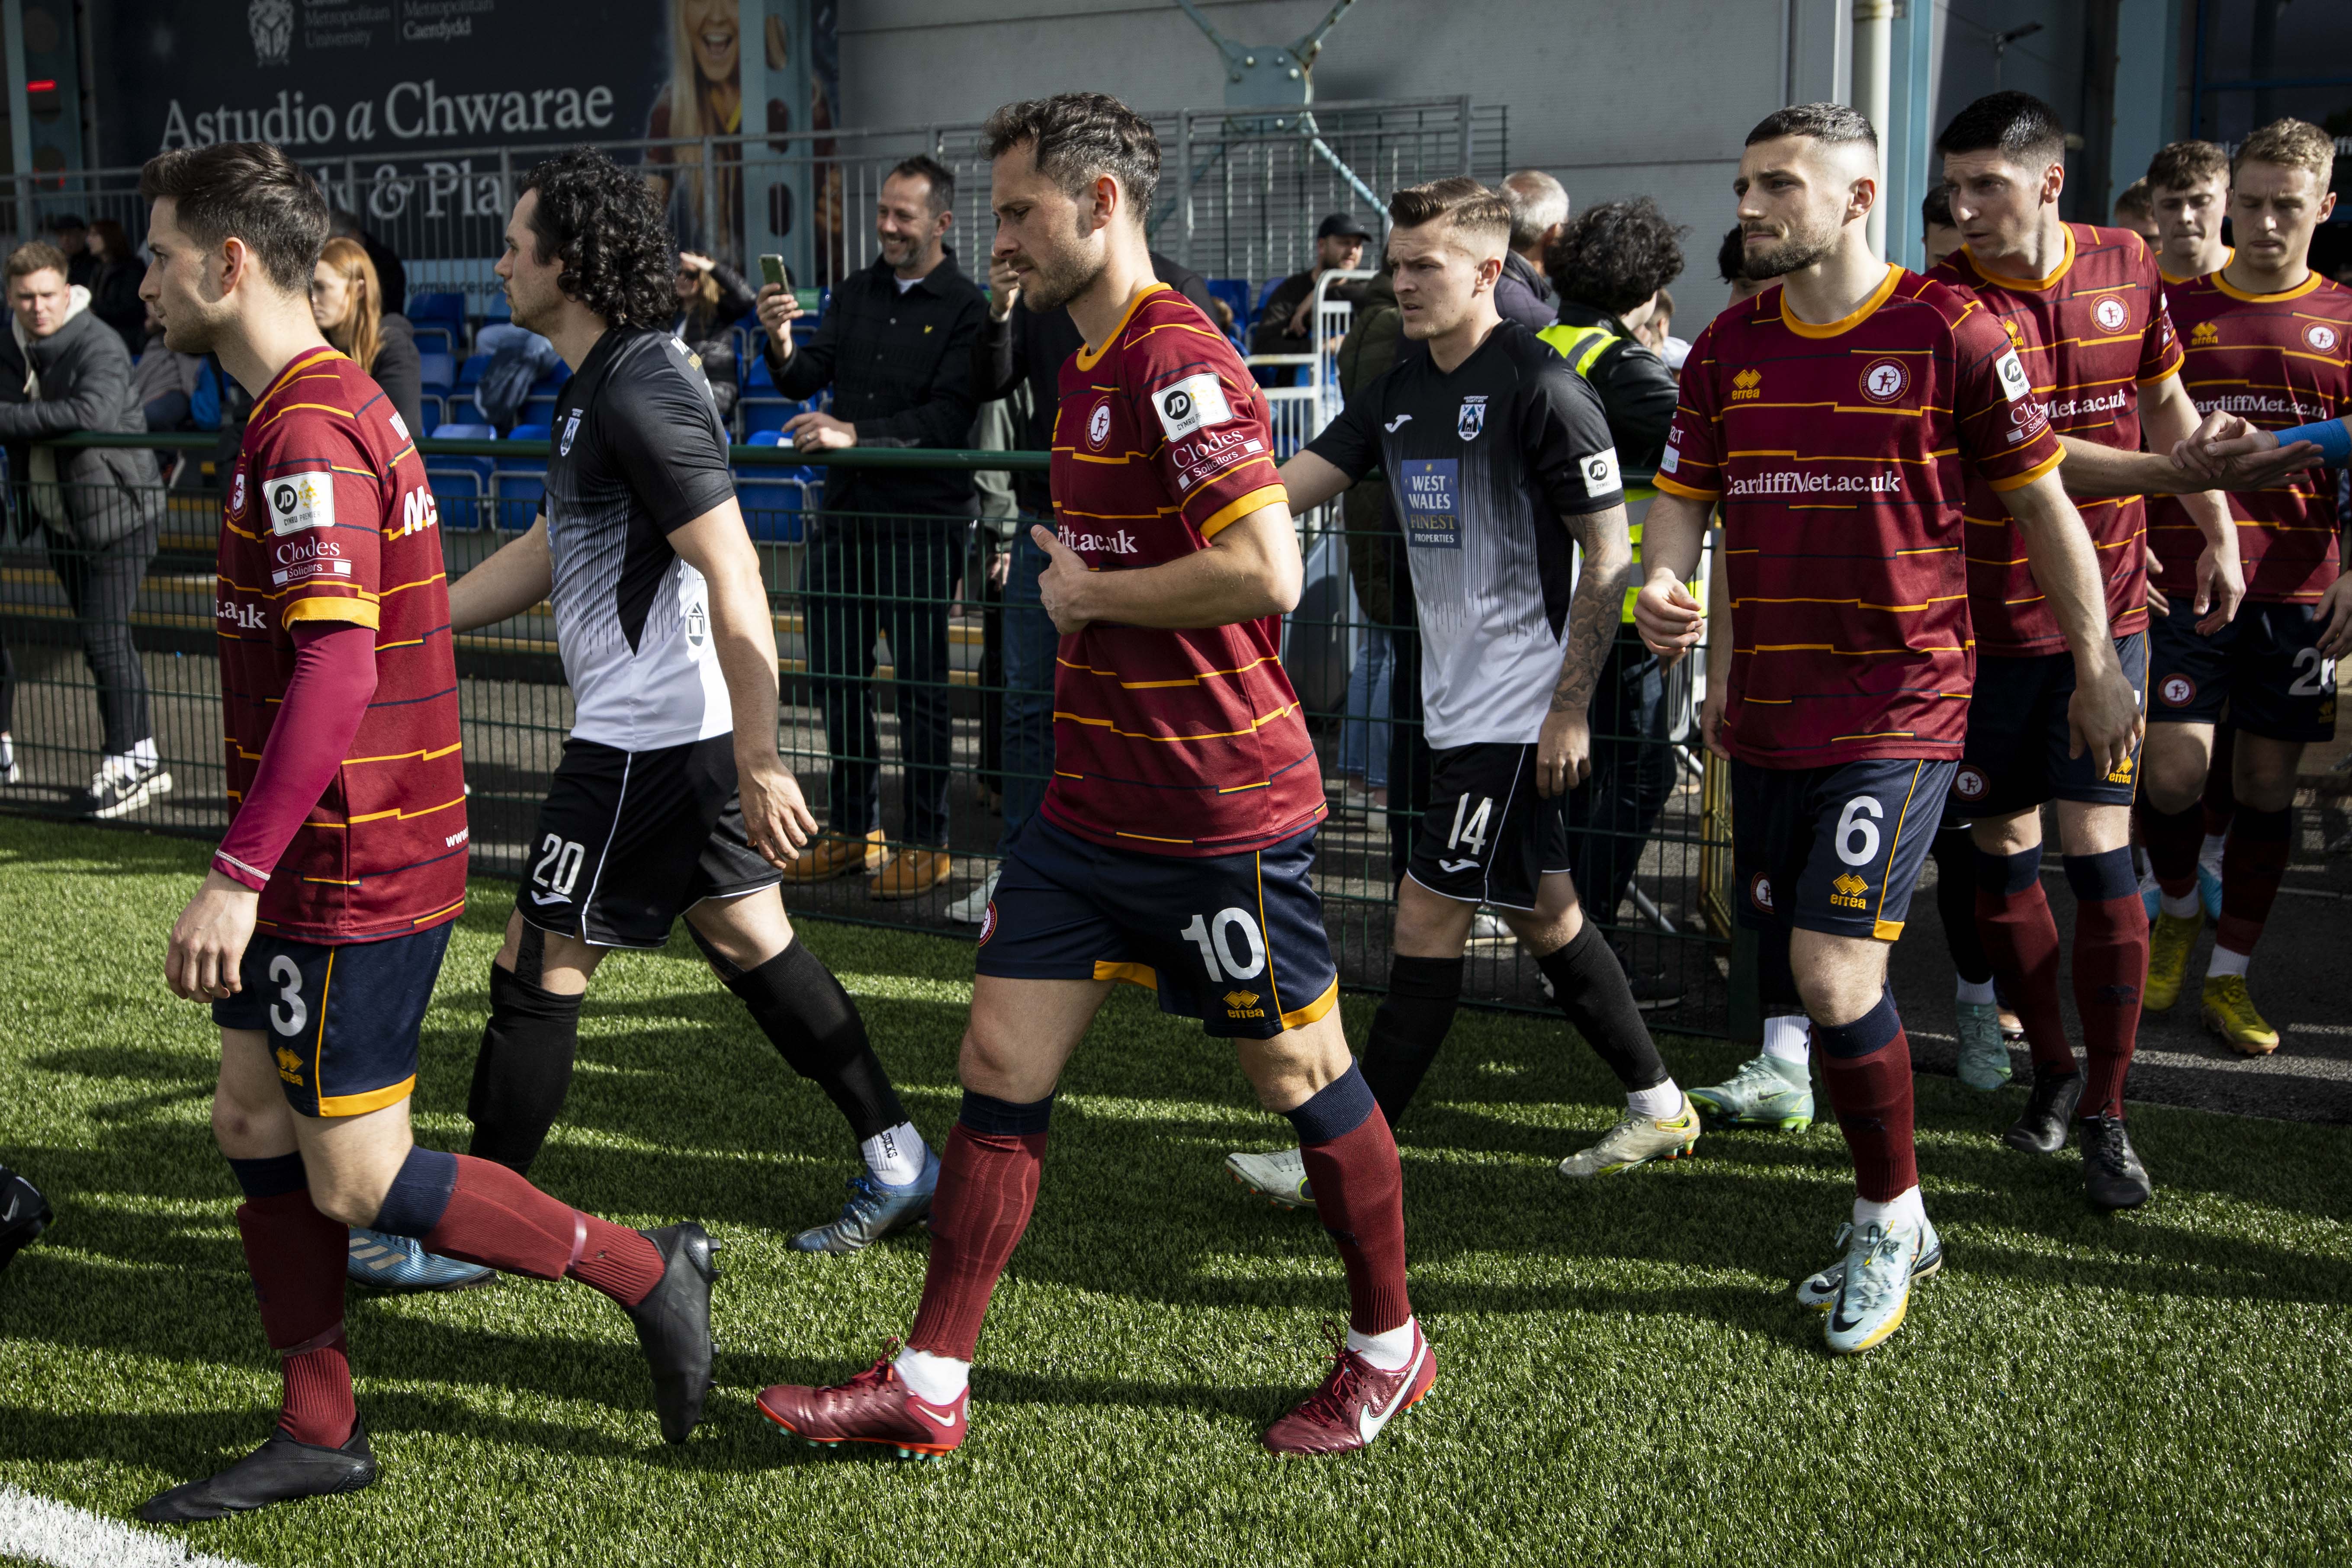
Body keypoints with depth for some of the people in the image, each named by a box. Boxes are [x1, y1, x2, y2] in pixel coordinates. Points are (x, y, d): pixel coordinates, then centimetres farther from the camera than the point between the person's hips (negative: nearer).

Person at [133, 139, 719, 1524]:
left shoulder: (306, 432, -19)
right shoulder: (334, 402, 14)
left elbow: (334, 671, -27)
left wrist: (238, 875, -27)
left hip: (354, 875, -10)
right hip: (325, 862, 10)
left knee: (355, 1182, -2)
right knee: (253, 1125, 14)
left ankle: (648, 1273, 10)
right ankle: (322, 1434, 24)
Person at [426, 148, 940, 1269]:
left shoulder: (642, 392, -19)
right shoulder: (600, 385, 14)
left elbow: (733, 579, -25)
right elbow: (548, 552, 25)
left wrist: (759, 764, -25)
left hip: (646, 741, -10)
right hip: (678, 726, 10)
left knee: (537, 968, 1)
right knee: (749, 940, 15)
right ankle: (898, 1164, 21)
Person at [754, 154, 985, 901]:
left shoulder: (965, 307, -4)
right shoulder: (855, 293, 14)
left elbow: (949, 419, -13)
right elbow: (806, 380, 7)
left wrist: (854, 434, -21)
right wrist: (781, 344, -14)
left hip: (923, 521, -6)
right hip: (844, 511, 6)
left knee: (920, 684, -1)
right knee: (837, 677, 11)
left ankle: (926, 843, 9)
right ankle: (853, 830, 23)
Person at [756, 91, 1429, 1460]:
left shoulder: (1178, 358, -17)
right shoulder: (1093, 360, 14)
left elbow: (1267, 571, -28)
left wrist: (1086, 594, -16)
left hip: (1223, 812, -9)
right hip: (1095, 803, 9)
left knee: (1301, 1077, 7)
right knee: (1001, 1065, 6)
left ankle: (1390, 1350, 28)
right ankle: (929, 1387, 15)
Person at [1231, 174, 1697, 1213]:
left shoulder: (1540, 388, -14)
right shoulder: (1399, 394, 10)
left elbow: (1609, 558, -13)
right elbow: (1287, 488, 7)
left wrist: (1570, 710, -15)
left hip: (1521, 714, -8)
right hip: (1458, 703, 8)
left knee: (1428, 921, -5)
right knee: (1542, 916, 15)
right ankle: (1658, 1107, 30)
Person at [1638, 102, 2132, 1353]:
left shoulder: (1948, 333, -7)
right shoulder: (1728, 348, 7)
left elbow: (2041, 500, 0)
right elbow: (1683, 497, 10)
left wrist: (2098, 668, 5)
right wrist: (1660, 582, -13)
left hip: (1901, 707, -6)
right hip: (1770, 713, 6)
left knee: (1832, 971, -14)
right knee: (1791, 965, 11)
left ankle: (1890, 1222, 10)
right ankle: (1894, 1224, 30)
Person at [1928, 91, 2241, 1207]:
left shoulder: (2128, 268, 1)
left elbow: (2165, 404, 16)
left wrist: (2219, 533, 17)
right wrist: (2174, 468, -33)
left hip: (2102, 612, 1)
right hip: (1986, 620, -1)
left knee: (2098, 853, -4)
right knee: (2002, 851, 7)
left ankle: (2106, 1113, 8)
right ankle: (2052, 1067, 28)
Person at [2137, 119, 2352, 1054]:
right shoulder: (2175, 308, 6)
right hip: (2183, 579, -1)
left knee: (2268, 782, 5)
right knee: (2175, 773, -11)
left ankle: (2229, 977, 18)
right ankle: (2178, 911, 21)